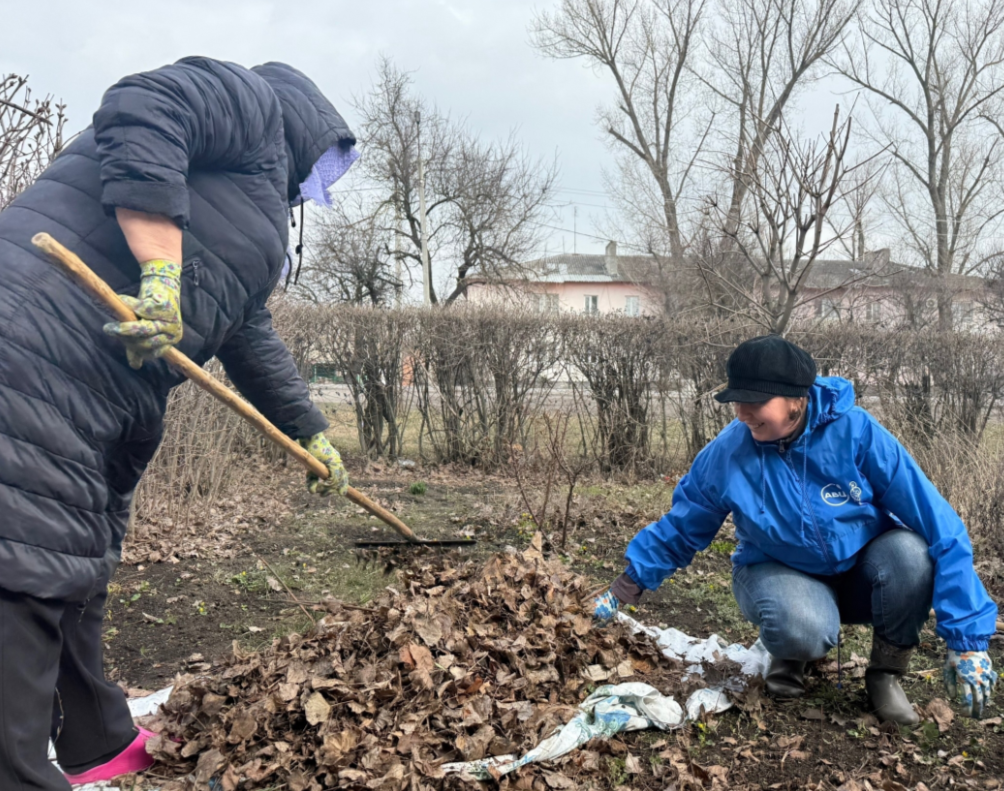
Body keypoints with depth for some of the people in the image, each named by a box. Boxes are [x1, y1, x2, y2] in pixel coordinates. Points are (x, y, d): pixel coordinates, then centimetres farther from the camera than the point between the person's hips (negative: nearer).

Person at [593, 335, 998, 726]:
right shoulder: (726, 453, -18)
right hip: (782, 574, 0)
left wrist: (967, 639, -27)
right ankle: (791, 654, 5)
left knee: (910, 553, -34)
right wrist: (621, 591, -1)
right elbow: (678, 530, 0)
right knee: (802, 630, -36)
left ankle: (886, 672, -6)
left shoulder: (856, 432, -24)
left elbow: (938, 525, -24)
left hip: (861, 571, 1)